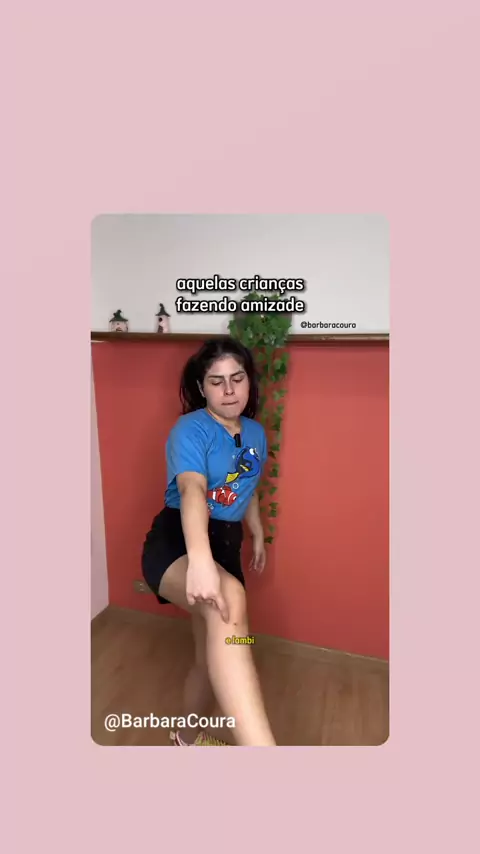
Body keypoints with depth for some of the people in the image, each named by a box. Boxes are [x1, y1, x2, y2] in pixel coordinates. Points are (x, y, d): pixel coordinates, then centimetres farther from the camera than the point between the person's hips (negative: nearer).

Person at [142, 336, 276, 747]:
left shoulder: (256, 433, 9)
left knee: (215, 656, 16)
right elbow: (192, 490, -34)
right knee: (228, 597, -41)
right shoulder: (190, 429, -14)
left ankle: (189, 737, 46)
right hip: (176, 541, -7)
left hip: (226, 543, 7)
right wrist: (200, 559, -49)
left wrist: (258, 536, 33)